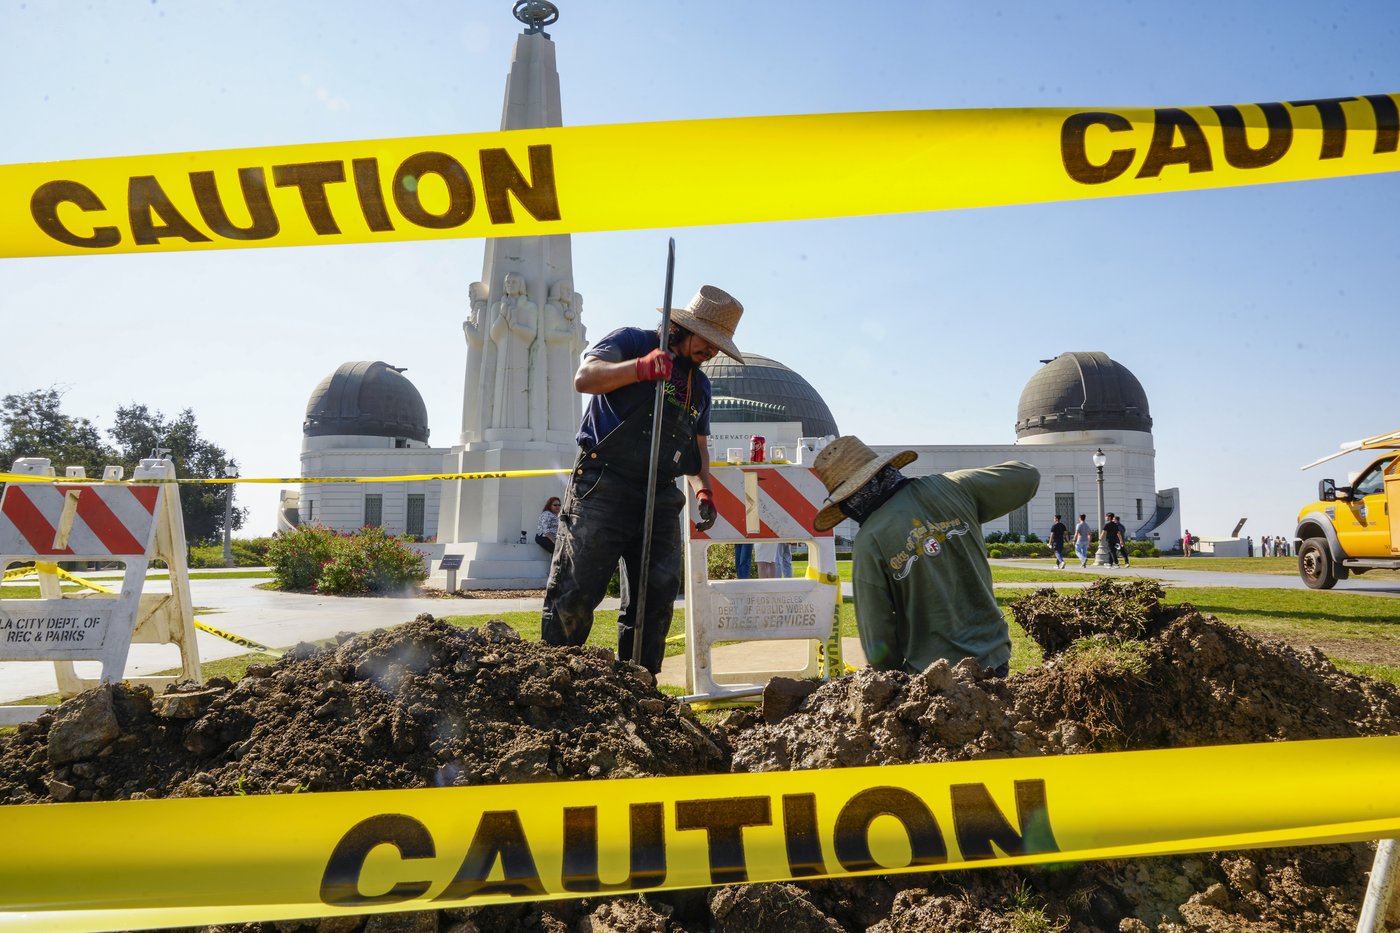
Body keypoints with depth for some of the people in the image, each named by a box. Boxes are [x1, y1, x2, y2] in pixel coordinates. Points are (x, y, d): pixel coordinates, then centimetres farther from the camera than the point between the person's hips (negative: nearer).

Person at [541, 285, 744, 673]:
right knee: (578, 588, -7)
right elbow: (584, 378, -13)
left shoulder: (700, 385, 21)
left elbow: (698, 445, 23)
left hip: (660, 496, 7)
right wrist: (640, 367, -27)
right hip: (604, 487, -6)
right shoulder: (631, 341, 2)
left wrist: (703, 490, 6)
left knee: (658, 595, 4)